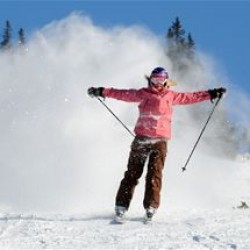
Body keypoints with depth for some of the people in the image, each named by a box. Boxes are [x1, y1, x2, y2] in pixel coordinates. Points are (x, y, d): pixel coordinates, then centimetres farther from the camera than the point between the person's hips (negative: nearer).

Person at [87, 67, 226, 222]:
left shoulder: (171, 96, 13)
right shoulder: (143, 94, 11)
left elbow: (190, 97, 15)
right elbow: (123, 94, 13)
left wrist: (211, 94, 10)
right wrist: (102, 92, 11)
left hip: (160, 140, 0)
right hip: (141, 138, 0)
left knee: (155, 173, -10)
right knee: (133, 173, -2)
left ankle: (151, 207, -9)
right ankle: (121, 206, -1)